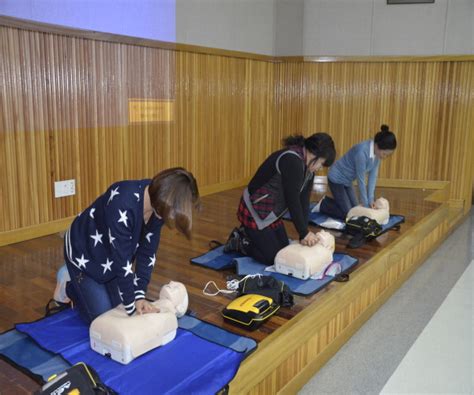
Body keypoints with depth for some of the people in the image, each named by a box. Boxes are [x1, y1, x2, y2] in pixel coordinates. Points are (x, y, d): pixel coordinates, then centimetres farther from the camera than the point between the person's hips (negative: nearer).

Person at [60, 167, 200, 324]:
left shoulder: (158, 204, -19)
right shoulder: (123, 204, -41)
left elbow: (147, 252, -12)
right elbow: (122, 261, -34)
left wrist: (139, 296, -17)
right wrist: (132, 308, -24)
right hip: (84, 253, -6)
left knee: (119, 307, 12)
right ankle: (69, 287, 23)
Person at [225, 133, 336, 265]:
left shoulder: (308, 167, 2)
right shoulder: (292, 160, -27)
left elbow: (304, 200, -1)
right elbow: (292, 201, -27)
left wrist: (305, 234, -7)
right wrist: (304, 233, -19)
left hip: (272, 214, 9)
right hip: (254, 212, -9)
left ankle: (248, 235, 24)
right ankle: (239, 243, 11)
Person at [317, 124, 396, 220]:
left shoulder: (377, 151, -11)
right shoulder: (362, 152, -34)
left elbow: (373, 175, -6)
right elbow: (361, 180, -26)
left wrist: (371, 199, -9)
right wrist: (366, 204, -17)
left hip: (347, 181, 8)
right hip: (336, 179, -8)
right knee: (347, 214, -9)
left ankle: (327, 201, 24)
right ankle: (322, 205, 8)